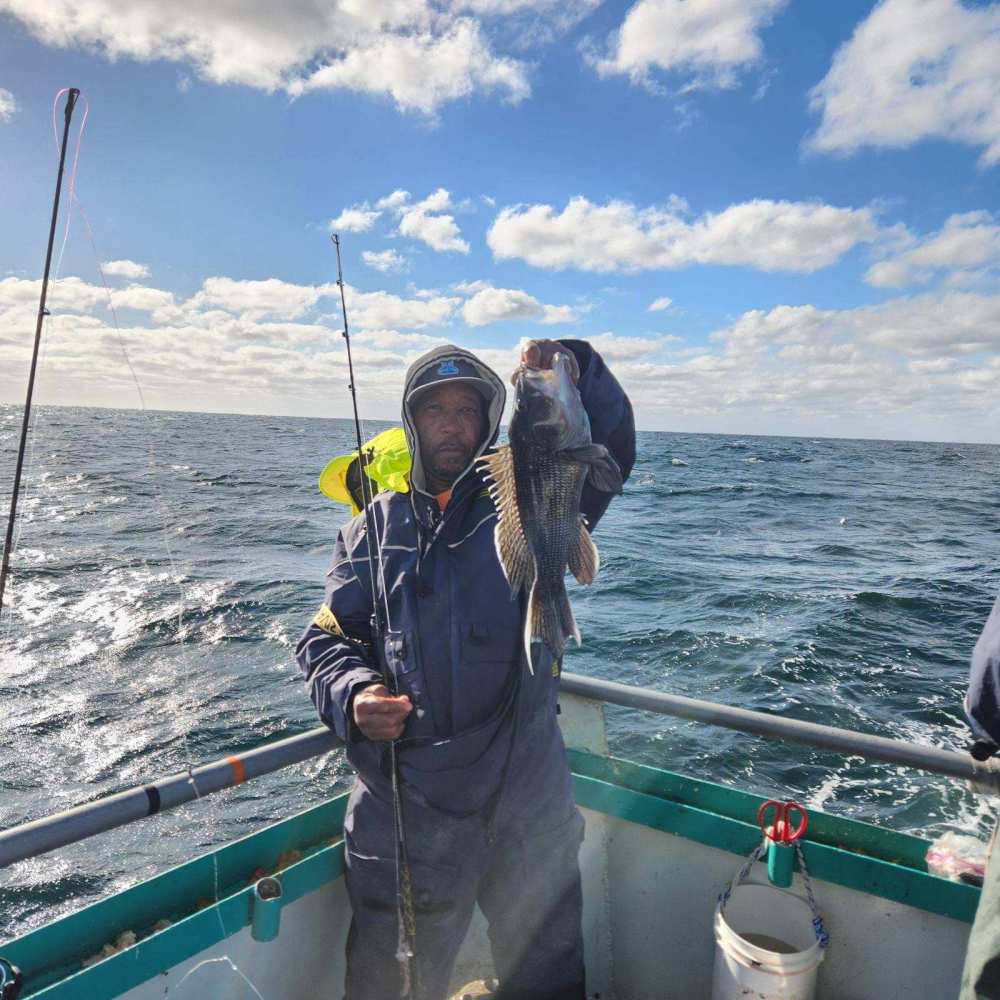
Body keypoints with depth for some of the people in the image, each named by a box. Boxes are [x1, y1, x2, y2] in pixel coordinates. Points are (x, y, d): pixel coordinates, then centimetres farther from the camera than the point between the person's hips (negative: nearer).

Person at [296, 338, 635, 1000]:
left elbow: (611, 447, -12)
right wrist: (353, 695, -14)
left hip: (529, 799, 0)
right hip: (402, 800, 1)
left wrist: (574, 368, -29)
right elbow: (326, 637, 6)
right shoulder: (377, 524, 5)